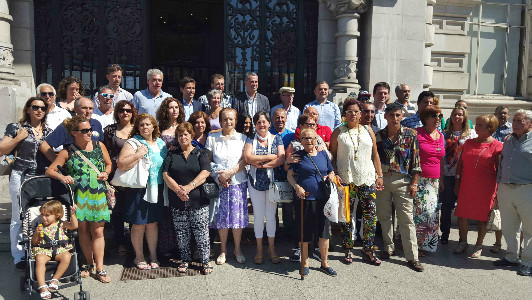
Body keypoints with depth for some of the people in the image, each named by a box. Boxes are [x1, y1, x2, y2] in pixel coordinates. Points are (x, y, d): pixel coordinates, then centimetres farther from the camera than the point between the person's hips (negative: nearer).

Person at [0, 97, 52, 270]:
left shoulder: (49, 131, 13)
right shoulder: (16, 128, 3)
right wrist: (19, 138, -9)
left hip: (43, 178, 3)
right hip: (21, 177, -3)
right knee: (19, 218, 2)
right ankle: (19, 256, 13)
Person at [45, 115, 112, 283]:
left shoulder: (99, 146, 7)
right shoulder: (67, 152, 1)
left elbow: (109, 164, 19)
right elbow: (50, 170, 2)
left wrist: (106, 173, -2)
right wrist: (62, 177, -18)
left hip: (98, 194, 1)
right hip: (78, 196, 0)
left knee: (97, 231, 0)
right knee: (83, 230, 9)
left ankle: (99, 268, 7)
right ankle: (90, 264, 25)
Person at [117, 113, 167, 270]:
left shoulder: (161, 143, 12)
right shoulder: (133, 143, -5)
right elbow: (121, 164, -17)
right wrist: (138, 154, -22)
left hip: (156, 190, 4)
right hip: (138, 189, -4)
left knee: (153, 223, 12)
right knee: (139, 225, 4)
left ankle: (153, 255, 24)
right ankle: (139, 257, 20)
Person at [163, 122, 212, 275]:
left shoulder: (201, 153, 5)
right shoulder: (171, 155, 11)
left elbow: (205, 173, -8)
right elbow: (166, 175, 1)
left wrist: (189, 187, -19)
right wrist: (178, 190, -15)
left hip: (198, 200, -2)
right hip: (177, 201, 2)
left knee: (201, 231, -1)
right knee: (181, 232, 9)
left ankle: (205, 260, 12)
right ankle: (185, 259, 24)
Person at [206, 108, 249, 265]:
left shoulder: (242, 138, 6)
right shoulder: (212, 138, 6)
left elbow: (244, 160, -3)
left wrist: (230, 172, -14)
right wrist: (218, 176, -10)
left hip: (238, 182, 0)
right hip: (219, 183, 0)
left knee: (238, 215, 1)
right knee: (222, 216, 3)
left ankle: (237, 249, 17)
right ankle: (223, 250, 18)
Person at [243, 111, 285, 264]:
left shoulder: (276, 139, 4)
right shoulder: (250, 140, 4)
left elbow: (281, 159, -9)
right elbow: (248, 157, -13)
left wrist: (261, 164, -15)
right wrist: (270, 157, -13)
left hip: (272, 182, 0)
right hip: (255, 182, 0)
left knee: (271, 215, 6)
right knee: (258, 216, 6)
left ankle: (272, 249, 18)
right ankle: (259, 249, 18)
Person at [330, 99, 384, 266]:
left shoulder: (368, 131, 10)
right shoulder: (338, 132, 4)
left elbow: (375, 154, 12)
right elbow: (332, 156, 4)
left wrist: (379, 175, 7)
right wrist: (335, 174, -8)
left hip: (367, 179, 2)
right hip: (346, 180, -2)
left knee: (371, 215, 0)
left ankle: (367, 249, 14)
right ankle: (348, 249, 18)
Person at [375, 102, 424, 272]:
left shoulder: (411, 135, 0)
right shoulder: (378, 136, 4)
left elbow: (416, 162, -1)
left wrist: (414, 183, -5)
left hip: (402, 180, -2)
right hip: (382, 179, 2)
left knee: (406, 219, -1)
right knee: (384, 216, 11)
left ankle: (412, 257, 6)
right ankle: (389, 248, 29)